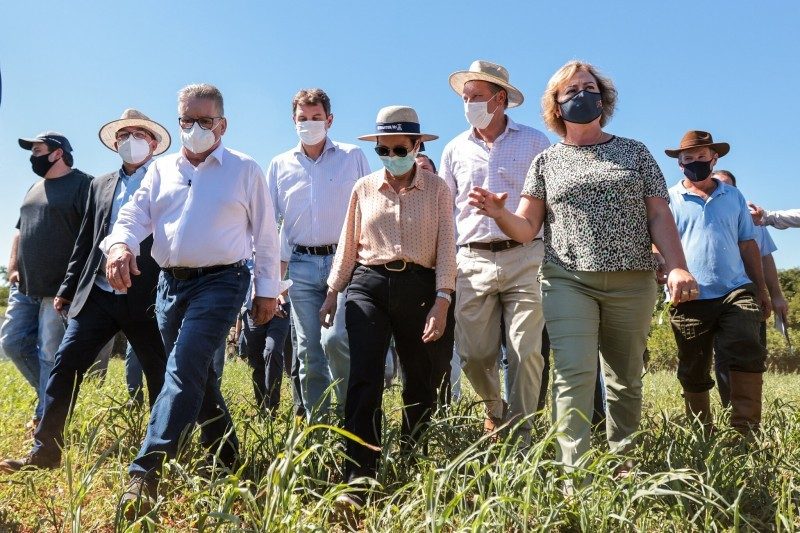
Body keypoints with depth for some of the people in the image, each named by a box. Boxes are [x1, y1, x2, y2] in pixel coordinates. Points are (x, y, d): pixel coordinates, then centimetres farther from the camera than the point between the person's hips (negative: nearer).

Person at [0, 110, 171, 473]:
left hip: (147, 299, -4)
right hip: (98, 295, 5)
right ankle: (46, 450, 10)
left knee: (160, 375, 4)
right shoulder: (100, 186, 16)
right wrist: (67, 290, 15)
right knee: (66, 364, 0)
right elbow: (85, 242, 18)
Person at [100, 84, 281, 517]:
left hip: (220, 280, -5)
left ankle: (146, 472, -18)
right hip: (170, 282, 5)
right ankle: (224, 457, 28)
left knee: (185, 368, -18)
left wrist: (267, 289, 0)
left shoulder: (245, 170, 3)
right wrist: (120, 243, -19)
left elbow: (265, 234, 3)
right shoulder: (161, 169, 14)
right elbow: (135, 214, 4)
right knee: (198, 373, 12)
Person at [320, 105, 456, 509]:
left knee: (420, 384, 8)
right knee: (364, 380, -11)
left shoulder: (437, 188, 3)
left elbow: (446, 246, -2)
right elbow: (348, 245, 13)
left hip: (419, 286, 0)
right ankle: (358, 480, -10)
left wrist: (442, 301, -11)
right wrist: (333, 292, 10)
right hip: (369, 284, 1)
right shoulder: (364, 188, 9)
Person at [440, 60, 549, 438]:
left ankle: (520, 429, 7)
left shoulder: (534, 142, 6)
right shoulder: (455, 150, 14)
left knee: (526, 351, -6)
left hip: (524, 259, -2)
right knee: (473, 354, 4)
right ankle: (495, 411, 31)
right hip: (473, 261, 3)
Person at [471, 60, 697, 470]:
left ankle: (623, 466, 21)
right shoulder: (547, 161, 11)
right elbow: (526, 228, 6)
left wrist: (677, 266, -8)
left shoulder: (635, 152, 12)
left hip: (632, 281, 1)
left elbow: (658, 216, 6)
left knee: (626, 381, 7)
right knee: (574, 374, -14)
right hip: (568, 279, -1)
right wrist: (498, 213, -16)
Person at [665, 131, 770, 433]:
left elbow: (748, 245, 17)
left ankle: (746, 431, -12)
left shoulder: (733, 197, 15)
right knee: (693, 373, 6)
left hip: (736, 291, 2)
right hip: (690, 298, -1)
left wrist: (762, 290, 15)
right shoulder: (669, 199, 6)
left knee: (746, 355, -17)